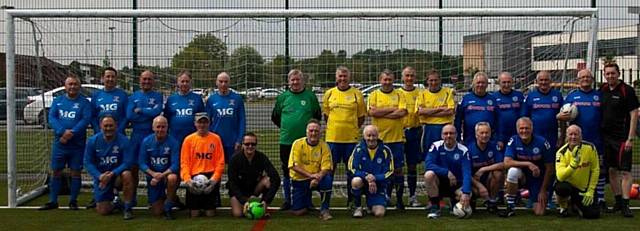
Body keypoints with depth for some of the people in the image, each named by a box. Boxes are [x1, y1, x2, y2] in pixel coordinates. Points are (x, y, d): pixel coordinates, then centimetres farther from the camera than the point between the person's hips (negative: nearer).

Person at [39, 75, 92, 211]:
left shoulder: (84, 103, 2)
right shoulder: (57, 101, 10)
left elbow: (86, 119, -11)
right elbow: (52, 118, -3)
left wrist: (72, 133, -23)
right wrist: (63, 132, -19)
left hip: (77, 144, -2)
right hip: (59, 143, 2)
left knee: (75, 172, 3)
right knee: (56, 172, 6)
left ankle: (73, 201, 13)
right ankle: (53, 201, 14)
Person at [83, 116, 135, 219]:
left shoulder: (123, 140, -13)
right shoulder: (93, 141, -6)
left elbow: (127, 163, -16)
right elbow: (88, 163, -6)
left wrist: (112, 174, -30)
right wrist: (99, 176, -22)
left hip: (117, 175, -1)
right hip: (101, 177, 2)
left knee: (127, 174, -37)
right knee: (103, 211, -5)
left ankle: (128, 209, -20)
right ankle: (114, 202, 33)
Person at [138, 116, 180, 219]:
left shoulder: (173, 142, -14)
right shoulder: (146, 142, -5)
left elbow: (175, 165, -18)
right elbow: (142, 164, -6)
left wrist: (161, 175, -31)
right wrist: (153, 174, -24)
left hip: (168, 174, -2)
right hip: (153, 177, 2)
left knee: (172, 178, -40)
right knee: (157, 212, 0)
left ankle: (168, 208, -17)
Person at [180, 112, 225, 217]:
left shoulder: (216, 138, 3)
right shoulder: (188, 139, 4)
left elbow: (220, 161, 1)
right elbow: (184, 162, 1)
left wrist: (215, 178, -13)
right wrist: (187, 179, -14)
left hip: (211, 178, 0)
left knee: (210, 214, -2)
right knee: (195, 214, -1)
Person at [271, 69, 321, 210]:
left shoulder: (311, 96, 2)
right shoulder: (282, 97, 6)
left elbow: (318, 116, 10)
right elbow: (275, 117, 15)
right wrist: (285, 127, 10)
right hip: (286, 141, 1)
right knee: (286, 172, 7)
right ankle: (287, 200, 17)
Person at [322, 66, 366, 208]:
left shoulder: (357, 94, 2)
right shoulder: (329, 94, 6)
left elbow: (361, 117, 7)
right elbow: (325, 114, 13)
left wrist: (353, 128, 0)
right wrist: (335, 127, 6)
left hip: (351, 138, -1)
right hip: (332, 137, 1)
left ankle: (351, 199, 18)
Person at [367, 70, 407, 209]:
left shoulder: (399, 95, 6)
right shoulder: (374, 95, 6)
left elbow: (402, 112, -8)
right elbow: (372, 112, -10)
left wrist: (382, 113, -11)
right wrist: (392, 109, -10)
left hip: (397, 138, 0)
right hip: (379, 138, 0)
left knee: (398, 169, 2)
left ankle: (399, 200, 10)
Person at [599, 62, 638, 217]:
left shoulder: (627, 90, -7)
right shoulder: (602, 90, 9)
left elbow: (634, 114, -9)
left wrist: (630, 138, -14)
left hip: (622, 138, -6)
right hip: (606, 137, 6)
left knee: (625, 171, -6)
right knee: (612, 170, 10)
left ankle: (625, 205, -4)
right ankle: (618, 201, 20)